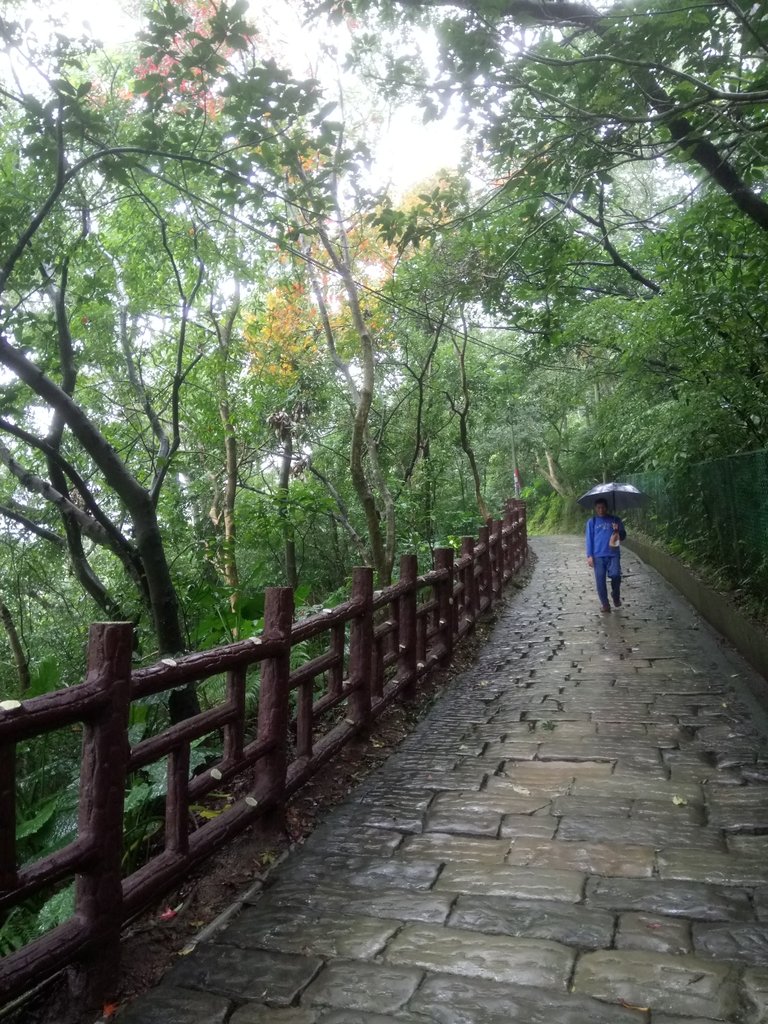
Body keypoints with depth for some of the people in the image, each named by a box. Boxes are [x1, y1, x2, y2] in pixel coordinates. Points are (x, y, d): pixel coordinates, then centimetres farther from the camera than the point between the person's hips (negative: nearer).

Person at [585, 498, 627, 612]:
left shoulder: (615, 520, 10)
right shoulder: (592, 522, 9)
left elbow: (623, 536, 11)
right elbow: (589, 539, 6)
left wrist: (618, 531, -12)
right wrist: (589, 556, -2)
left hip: (613, 554, 0)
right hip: (598, 556, 1)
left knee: (615, 575, -17)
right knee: (600, 580, -2)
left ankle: (616, 596, 9)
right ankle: (604, 604, 11)